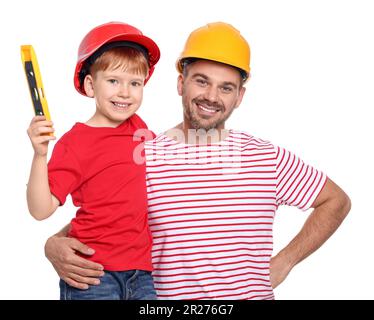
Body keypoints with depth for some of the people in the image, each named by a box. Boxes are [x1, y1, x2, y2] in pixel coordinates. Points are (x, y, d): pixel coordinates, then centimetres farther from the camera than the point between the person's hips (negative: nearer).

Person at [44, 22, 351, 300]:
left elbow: (336, 201, 16)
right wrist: (54, 244, -16)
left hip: (254, 294, 1)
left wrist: (284, 261, 8)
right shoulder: (142, 159, 2)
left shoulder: (267, 157, 6)